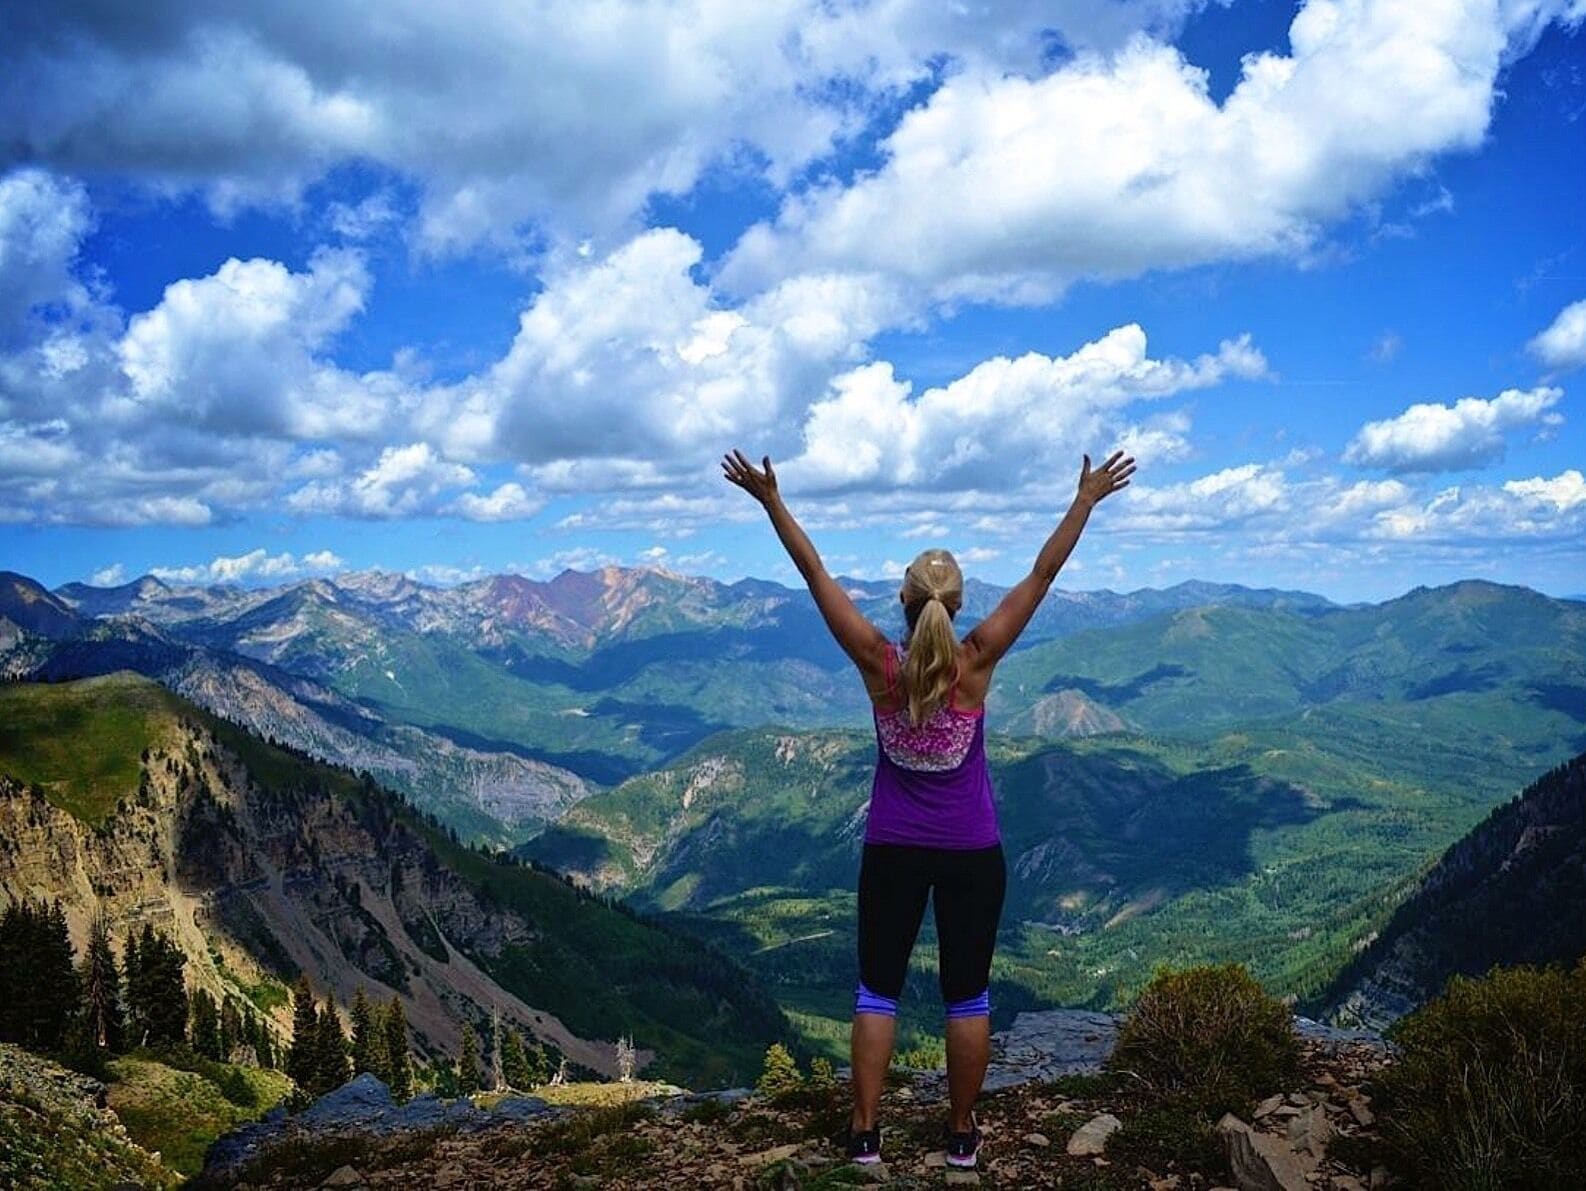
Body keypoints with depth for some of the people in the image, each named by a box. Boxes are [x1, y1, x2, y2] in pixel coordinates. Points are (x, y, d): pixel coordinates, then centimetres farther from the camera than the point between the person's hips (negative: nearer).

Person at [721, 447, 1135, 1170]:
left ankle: (864, 1134, 15)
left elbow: (816, 574, -11)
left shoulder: (878, 663, -14)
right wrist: (1086, 500, -6)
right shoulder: (976, 662, -15)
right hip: (972, 853, 0)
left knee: (878, 991, 11)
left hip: (892, 851, 1)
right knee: (967, 995, 12)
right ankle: (962, 1135, 21)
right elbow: (1042, 575, -11)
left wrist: (770, 499, -7)